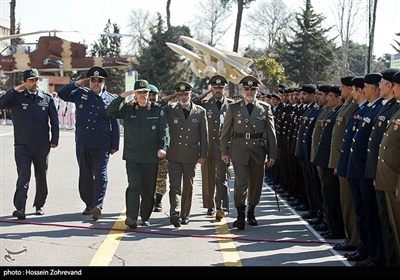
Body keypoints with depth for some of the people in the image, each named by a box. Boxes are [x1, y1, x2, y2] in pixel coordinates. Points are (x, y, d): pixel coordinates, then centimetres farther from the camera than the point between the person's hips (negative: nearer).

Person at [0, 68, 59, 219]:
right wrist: (15, 89, -15)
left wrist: (54, 140, 2)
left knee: (41, 177, 10)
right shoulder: (17, 98, 3)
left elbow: (54, 121, 8)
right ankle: (19, 208, -15)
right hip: (22, 146, -2)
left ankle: (39, 205, 24)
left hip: (42, 146, 2)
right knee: (23, 177, -10)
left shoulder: (47, 99, 6)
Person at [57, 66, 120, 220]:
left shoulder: (110, 100, 3)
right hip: (82, 144, 3)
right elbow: (62, 94, 12)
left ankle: (98, 205, -12)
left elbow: (115, 125, 4)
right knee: (85, 176, 10)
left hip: (102, 146, -3)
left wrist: (115, 145, 1)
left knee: (100, 175, -8)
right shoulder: (81, 94, 8)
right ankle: (89, 204, 21)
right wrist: (77, 84, 0)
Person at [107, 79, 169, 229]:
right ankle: (131, 217, -19)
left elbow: (164, 131, -2)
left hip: (151, 158, 1)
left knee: (148, 190, 8)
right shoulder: (128, 109, 7)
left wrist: (163, 147, -18)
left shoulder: (158, 111, 5)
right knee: (134, 186, -14)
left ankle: (145, 218, 21)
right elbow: (110, 112, -4)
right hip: (132, 157, -1)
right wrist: (122, 97, -14)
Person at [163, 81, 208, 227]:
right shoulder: (169, 109, 4)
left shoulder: (200, 112, 5)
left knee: (188, 187, 10)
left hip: (191, 155, 1)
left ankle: (185, 215, 20)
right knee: (175, 185, -10)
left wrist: (203, 155, 4)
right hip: (174, 155, -1)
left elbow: (204, 135, 6)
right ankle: (174, 214, -18)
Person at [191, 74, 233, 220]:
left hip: (223, 146, -2)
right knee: (208, 178, 10)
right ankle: (210, 206, 23)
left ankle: (221, 208, -15)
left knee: (221, 178, -10)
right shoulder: (205, 104, 9)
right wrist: (205, 93, -1)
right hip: (207, 146, 2)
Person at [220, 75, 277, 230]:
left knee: (256, 182, 9)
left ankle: (251, 212, 26)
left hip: (258, 150, 2)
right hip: (239, 149, -2)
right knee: (241, 180, -12)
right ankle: (240, 215, -12)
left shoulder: (265, 108, 6)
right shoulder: (233, 108, 5)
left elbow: (271, 133, 7)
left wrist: (272, 154, 2)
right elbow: (225, 131, 7)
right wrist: (225, 152, 1)